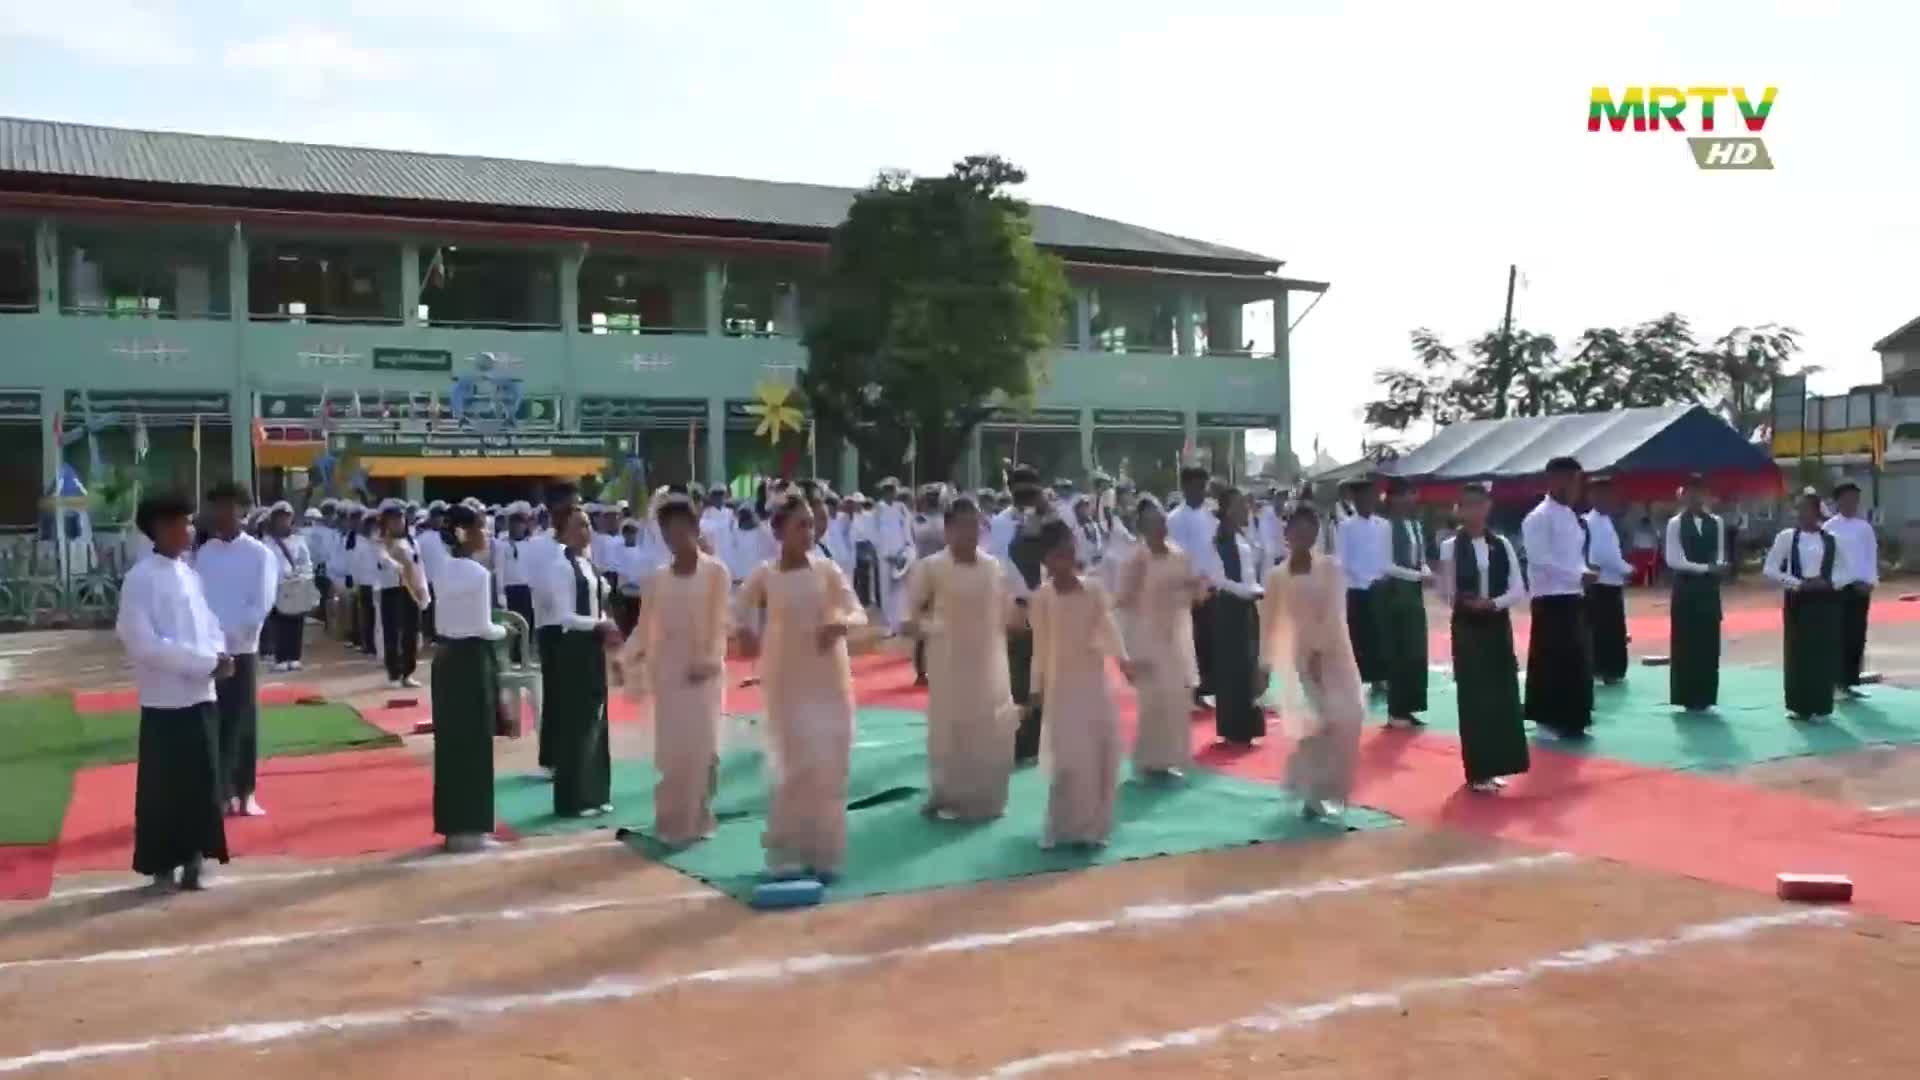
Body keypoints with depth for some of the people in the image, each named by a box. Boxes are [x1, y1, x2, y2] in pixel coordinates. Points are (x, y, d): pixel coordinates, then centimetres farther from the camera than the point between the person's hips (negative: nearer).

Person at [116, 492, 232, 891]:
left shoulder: (189, 574, 12)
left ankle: (194, 859, 22)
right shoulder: (140, 578, -10)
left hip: (201, 695, 6)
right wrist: (205, 662, -18)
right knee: (163, 788, 1)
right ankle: (162, 866, 13)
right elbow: (144, 643, -17)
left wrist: (219, 655, -7)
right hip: (165, 699, -6)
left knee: (204, 783, 10)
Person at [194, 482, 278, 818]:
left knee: (243, 722, 2)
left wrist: (229, 636, -18)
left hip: (241, 650, -3)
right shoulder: (204, 553, 9)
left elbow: (262, 605, -9)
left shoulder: (259, 554, -2)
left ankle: (245, 793, 9)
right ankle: (222, 791, 13)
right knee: (213, 722, 5)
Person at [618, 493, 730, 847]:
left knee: (703, 746, -4)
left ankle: (698, 819, 8)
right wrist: (626, 658, -5)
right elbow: (645, 628, 8)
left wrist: (708, 660, -18)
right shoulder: (655, 580, 7)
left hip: (703, 669, -2)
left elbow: (719, 622, -7)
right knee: (670, 749, 2)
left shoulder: (716, 572, -2)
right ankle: (672, 822, 13)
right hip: (666, 671, 2)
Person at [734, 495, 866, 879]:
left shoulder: (827, 569, -3)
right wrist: (745, 632, -13)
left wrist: (841, 624, -30)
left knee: (829, 765, 3)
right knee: (792, 764, 0)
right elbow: (738, 613, 8)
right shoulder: (764, 574, -4)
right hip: (787, 679, -1)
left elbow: (859, 613, -9)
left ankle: (824, 852, 13)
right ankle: (787, 852, 10)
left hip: (828, 678, 1)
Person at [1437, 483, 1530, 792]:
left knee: (1503, 696, 6)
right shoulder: (1450, 547, -5)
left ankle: (1493, 767, 18)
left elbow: (1519, 590, 0)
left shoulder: (1501, 544, 2)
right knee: (1473, 698, -1)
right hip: (1467, 628, -3)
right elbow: (1445, 594, -3)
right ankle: (1477, 772, 7)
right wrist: (1462, 601, -21)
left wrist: (1493, 603, -15)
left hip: (1498, 626, 3)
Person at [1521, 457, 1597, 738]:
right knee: (1552, 661, -8)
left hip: (1574, 597, 9)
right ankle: (1553, 716, 1)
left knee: (1579, 659, 11)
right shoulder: (1539, 517, -12)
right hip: (1551, 599, -9)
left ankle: (1572, 718, 20)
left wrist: (1583, 574, 0)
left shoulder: (1572, 517, 15)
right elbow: (1540, 560, -19)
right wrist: (1578, 575, -21)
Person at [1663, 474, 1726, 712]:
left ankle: (1705, 696, 13)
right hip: (1685, 589, -3)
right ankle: (1688, 698, 7)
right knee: (1685, 644, 0)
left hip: (1709, 589, 3)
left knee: (1709, 644, 5)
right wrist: (1705, 568, -18)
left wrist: (1718, 567, -15)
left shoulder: (1715, 523, 6)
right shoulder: (1675, 523, -5)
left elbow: (1720, 557, 7)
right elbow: (1673, 560, -11)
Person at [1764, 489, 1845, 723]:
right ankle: (1799, 706, 9)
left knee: (1825, 654, 2)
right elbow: (1769, 569, -4)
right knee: (1798, 653, 1)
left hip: (1826, 601, 2)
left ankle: (1821, 707, 9)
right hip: (1798, 601, -2)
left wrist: (1827, 581, -10)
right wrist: (1798, 583, -13)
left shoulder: (1830, 539, 5)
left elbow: (1842, 570, 9)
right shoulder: (1787, 536, -1)